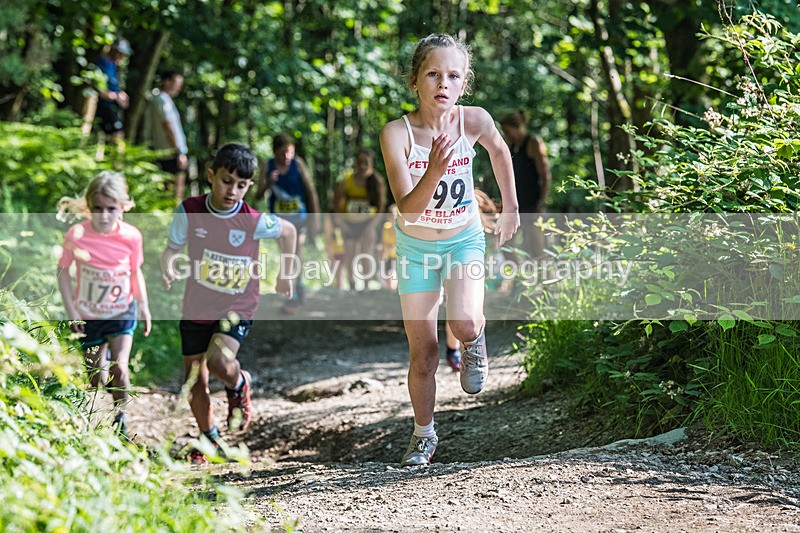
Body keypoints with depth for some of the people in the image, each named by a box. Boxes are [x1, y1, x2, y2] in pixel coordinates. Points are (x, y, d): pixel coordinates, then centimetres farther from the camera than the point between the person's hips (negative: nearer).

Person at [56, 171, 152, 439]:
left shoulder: (131, 236, -16)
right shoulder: (77, 234, -21)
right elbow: (63, 271, -9)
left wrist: (144, 306, 5)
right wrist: (71, 313, -9)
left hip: (122, 311, 0)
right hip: (89, 315, 0)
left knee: (119, 369, -15)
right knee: (95, 376, 10)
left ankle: (119, 422, 8)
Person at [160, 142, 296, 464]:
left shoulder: (254, 222, -17)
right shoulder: (190, 211, -12)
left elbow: (288, 231, 2)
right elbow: (172, 248, -1)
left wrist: (285, 276, 13)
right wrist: (168, 267, -24)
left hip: (237, 308, -3)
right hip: (197, 307, 3)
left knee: (219, 361, -28)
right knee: (194, 381, 7)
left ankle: (239, 386, 9)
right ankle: (210, 440, 31)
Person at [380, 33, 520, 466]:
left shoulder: (473, 121, -18)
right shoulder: (396, 133, -24)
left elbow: (499, 151, 6)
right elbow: (408, 209, -29)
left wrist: (510, 209, 13)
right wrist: (434, 170, -46)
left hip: (464, 240, 0)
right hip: (416, 247, 0)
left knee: (464, 322, -25)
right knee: (423, 353, 4)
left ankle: (474, 346, 12)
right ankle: (423, 434, 26)